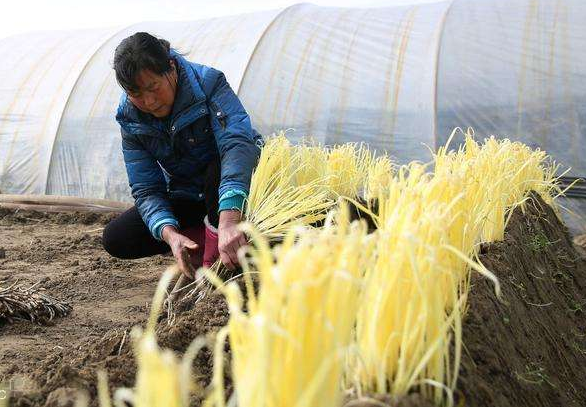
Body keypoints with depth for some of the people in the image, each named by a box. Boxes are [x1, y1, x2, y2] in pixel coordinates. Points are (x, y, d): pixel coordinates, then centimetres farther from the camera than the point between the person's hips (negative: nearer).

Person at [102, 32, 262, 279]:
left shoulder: (208, 83, -26)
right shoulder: (129, 118, -13)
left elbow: (238, 141, -43)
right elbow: (146, 189, -15)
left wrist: (229, 220, -59)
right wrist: (170, 234, -38)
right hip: (185, 199, 4)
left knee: (219, 168, -40)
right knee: (115, 239, -11)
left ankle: (215, 256, -18)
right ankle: (207, 238, -6)